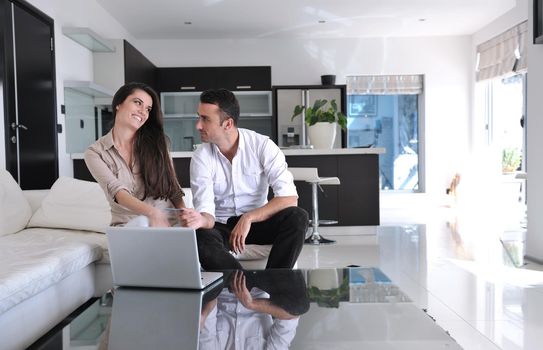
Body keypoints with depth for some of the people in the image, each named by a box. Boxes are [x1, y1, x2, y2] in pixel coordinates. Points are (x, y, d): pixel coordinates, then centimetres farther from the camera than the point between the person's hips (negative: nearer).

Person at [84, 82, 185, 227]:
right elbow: (117, 191, -17)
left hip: (167, 220, 2)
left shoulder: (155, 142, 5)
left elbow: (173, 187, 6)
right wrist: (152, 212, -35)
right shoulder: (95, 152, 0)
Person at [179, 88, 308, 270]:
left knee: (297, 217, -29)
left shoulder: (262, 145, -12)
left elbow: (289, 197, -20)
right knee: (200, 238, -34)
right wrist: (201, 220, -42)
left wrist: (248, 218, -29)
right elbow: (207, 212, -17)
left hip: (258, 220, 0)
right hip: (221, 225, 0)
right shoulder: (201, 157, -9)